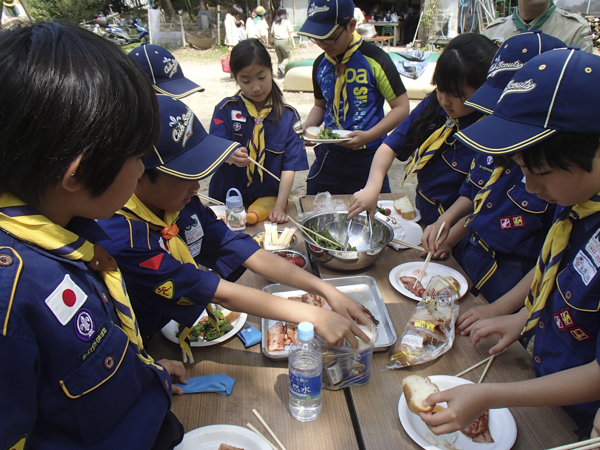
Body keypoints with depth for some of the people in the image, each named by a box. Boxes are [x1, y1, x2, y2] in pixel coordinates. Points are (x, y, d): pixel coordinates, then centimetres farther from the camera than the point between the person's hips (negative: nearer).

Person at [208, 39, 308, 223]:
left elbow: (289, 167, -6)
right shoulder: (225, 110, -1)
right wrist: (230, 156, -32)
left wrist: (280, 206, -18)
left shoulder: (289, 116, -1)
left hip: (268, 201, 0)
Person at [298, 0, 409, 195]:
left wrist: (368, 136, -21)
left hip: (368, 157, -4)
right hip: (329, 156, 4)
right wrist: (308, 126, -2)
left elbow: (401, 108, -9)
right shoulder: (320, 64, 5)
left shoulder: (374, 59, -11)